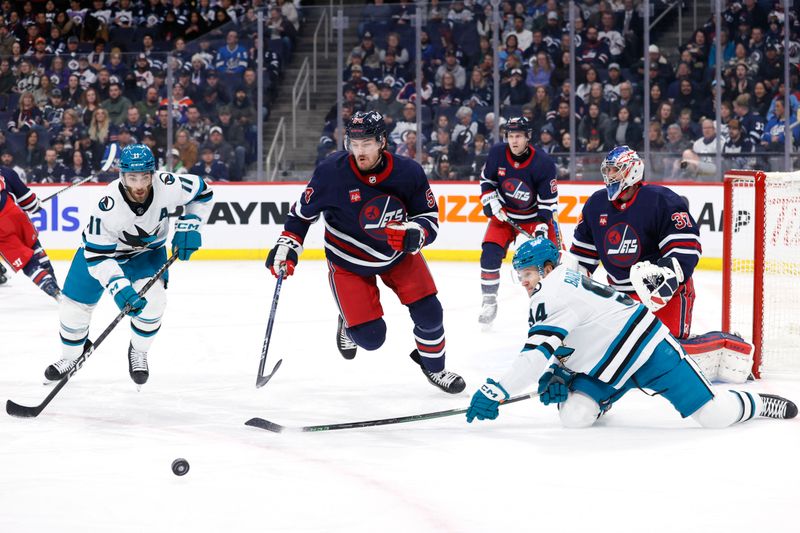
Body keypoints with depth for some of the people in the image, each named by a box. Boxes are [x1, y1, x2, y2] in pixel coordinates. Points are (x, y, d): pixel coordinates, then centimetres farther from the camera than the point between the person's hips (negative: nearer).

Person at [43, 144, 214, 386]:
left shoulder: (168, 186, -32)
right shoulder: (108, 206, -39)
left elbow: (201, 192, -9)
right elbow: (97, 256, -34)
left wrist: (188, 228, -18)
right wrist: (120, 289, -44)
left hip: (147, 249, 1)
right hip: (103, 247, -1)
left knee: (153, 299, -22)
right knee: (75, 305, 0)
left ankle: (138, 352, 7)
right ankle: (70, 357, 31)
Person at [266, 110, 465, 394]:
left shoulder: (408, 173, -21)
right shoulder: (331, 171, -25)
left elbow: (430, 219, -12)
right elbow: (303, 211, -9)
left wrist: (413, 234, -33)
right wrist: (286, 248, -15)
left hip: (400, 253, 2)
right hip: (348, 261, -2)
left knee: (428, 312, -5)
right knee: (370, 337, -8)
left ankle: (433, 366, 26)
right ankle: (349, 325, 31)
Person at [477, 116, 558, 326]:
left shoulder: (543, 163, -22)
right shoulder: (497, 153, -14)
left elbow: (548, 200, -17)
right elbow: (486, 181, 3)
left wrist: (542, 227, -25)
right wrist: (491, 202, -12)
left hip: (535, 214, -2)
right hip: (504, 213, 2)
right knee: (490, 253, -13)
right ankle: (489, 302, -1)